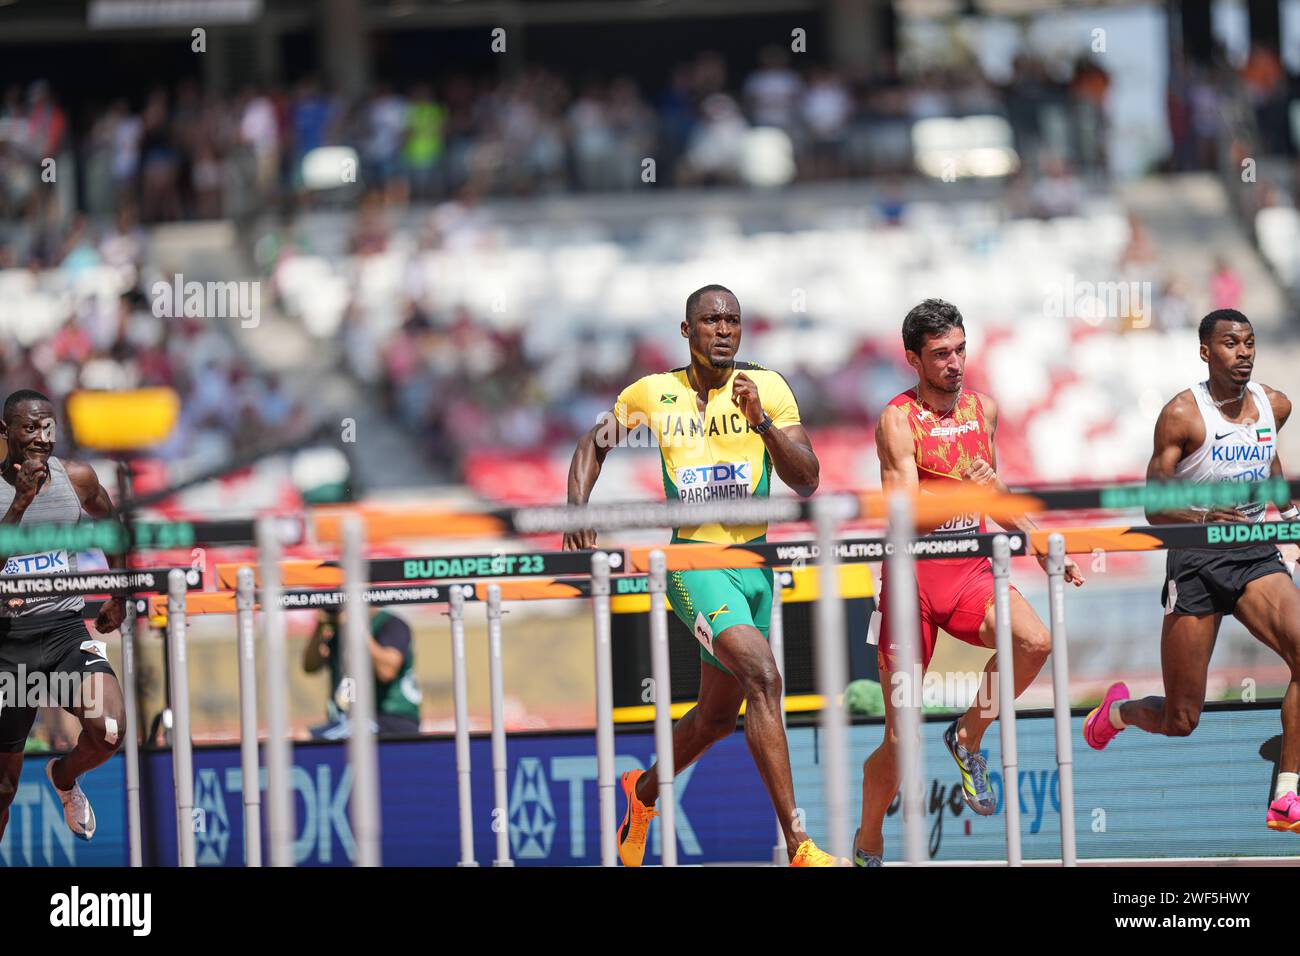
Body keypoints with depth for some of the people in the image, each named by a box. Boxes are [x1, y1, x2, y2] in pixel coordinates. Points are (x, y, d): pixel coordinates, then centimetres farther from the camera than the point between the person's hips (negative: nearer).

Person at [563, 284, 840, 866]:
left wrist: (762, 422, -20)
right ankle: (799, 848, -30)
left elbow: (807, 482, -5)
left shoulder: (767, 387, 2)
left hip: (754, 558, 4)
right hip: (693, 559, -4)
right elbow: (594, 445, 18)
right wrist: (577, 509, 1)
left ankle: (642, 793, 47)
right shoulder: (653, 393, 2)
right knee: (762, 676, -26)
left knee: (718, 714, 16)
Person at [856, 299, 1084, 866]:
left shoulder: (982, 409, 8)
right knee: (901, 738, -2)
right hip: (913, 578, -4)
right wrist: (962, 491, -33)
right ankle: (868, 847, 20)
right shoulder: (898, 420, -11)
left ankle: (968, 739, -1)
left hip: (971, 571, 4)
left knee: (1035, 642, -26)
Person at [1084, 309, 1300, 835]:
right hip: (1196, 561, -4)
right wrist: (1206, 517, -30)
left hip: (1255, 554, 4)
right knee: (1180, 722, 1)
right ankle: (1118, 709, 38)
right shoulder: (1183, 414, -12)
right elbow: (1155, 509, -13)